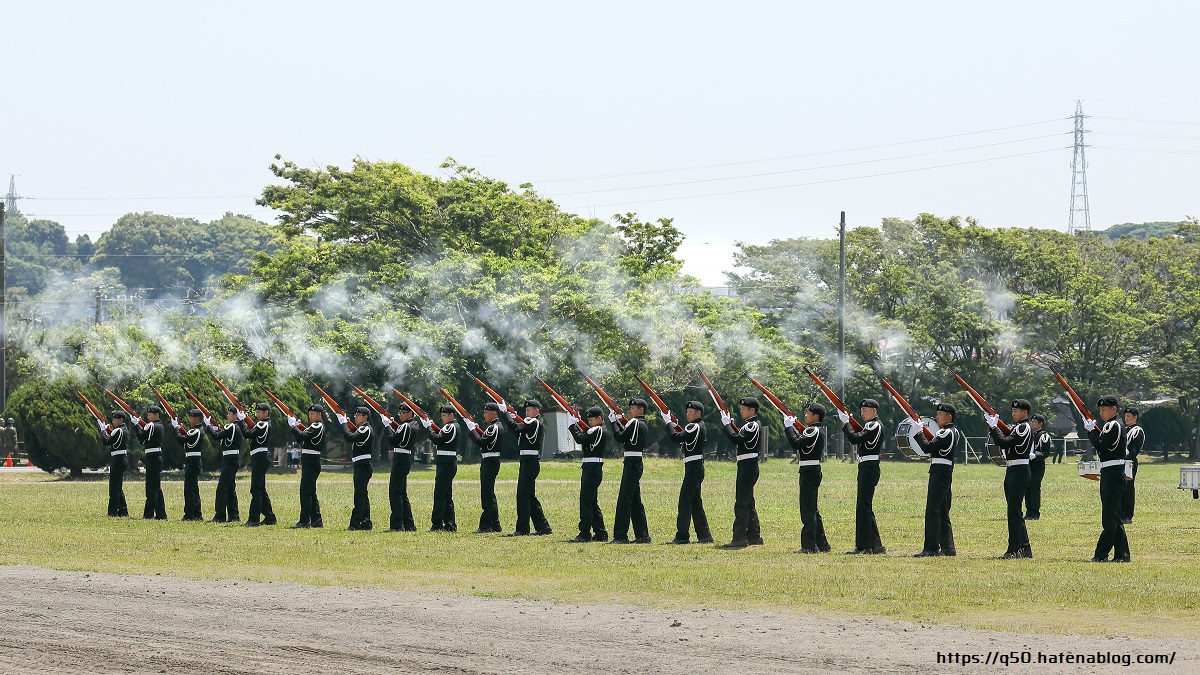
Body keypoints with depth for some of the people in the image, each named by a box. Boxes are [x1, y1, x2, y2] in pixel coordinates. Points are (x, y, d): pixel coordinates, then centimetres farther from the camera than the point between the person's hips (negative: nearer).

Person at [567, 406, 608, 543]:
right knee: (592, 502, 14)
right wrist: (576, 425, 9)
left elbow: (581, 439, -18)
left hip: (592, 469, -11)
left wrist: (572, 425, -7)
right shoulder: (600, 431, 17)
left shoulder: (598, 430, -14)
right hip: (592, 469, 11)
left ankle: (585, 534, -11)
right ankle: (600, 533, 17)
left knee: (585, 501, -10)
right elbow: (585, 439, 17)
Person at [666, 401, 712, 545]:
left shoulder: (694, 427, -15)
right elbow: (684, 438, 21)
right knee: (695, 502, 14)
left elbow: (676, 438, -20)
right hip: (696, 467, 10)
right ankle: (705, 536, 16)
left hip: (694, 467, -10)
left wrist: (668, 422, -8)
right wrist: (675, 426, 10)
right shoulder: (700, 427, 16)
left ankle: (682, 536, -11)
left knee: (685, 501, -10)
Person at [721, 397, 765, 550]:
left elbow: (737, 439, -24)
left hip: (748, 467, -11)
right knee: (748, 503, 16)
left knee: (741, 504, -12)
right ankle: (754, 536, 22)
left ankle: (739, 538, -14)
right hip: (747, 466, 11)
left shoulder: (753, 425, -15)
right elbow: (740, 438, 18)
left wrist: (727, 424, -14)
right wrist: (731, 424, 9)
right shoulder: (751, 424, 17)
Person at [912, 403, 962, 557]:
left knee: (932, 510, -10)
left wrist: (919, 431, -9)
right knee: (942, 511, 13)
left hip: (939, 471, -10)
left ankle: (931, 548, -12)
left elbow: (927, 448, -19)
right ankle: (948, 547, 15)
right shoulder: (955, 432, 15)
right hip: (946, 471, 10)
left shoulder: (946, 432, -15)